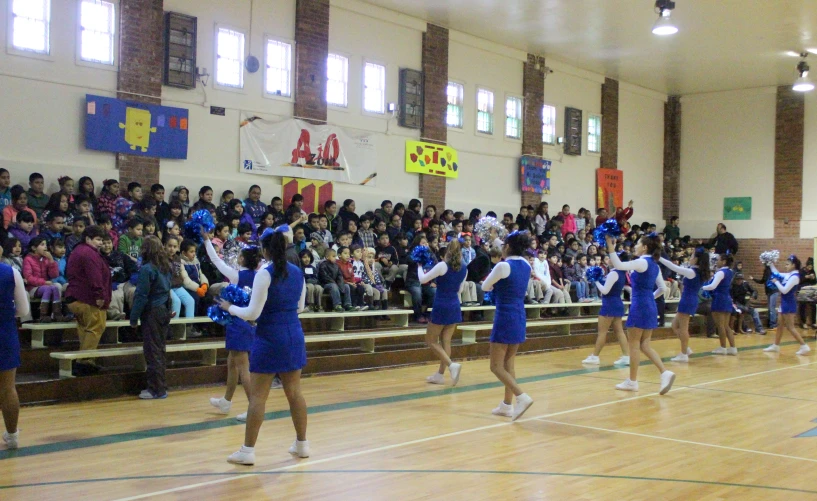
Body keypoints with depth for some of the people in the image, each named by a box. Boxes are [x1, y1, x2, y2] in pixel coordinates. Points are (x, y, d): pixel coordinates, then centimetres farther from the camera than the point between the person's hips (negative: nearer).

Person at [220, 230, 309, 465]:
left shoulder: (264, 275, -14)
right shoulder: (298, 272, 5)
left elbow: (252, 313, -14)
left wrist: (230, 308, 1)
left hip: (269, 338, -6)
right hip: (294, 335, 6)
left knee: (258, 396, 0)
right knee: (294, 391, 15)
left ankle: (248, 451, 4)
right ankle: (302, 444, 23)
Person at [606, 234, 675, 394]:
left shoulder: (642, 262, -12)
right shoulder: (654, 265, 14)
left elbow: (619, 265, -26)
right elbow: (662, 288, 19)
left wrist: (611, 247, -25)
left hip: (639, 306, -8)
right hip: (650, 307, 8)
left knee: (634, 345, 1)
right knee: (645, 345, 10)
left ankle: (632, 381, 8)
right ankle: (665, 373, -4)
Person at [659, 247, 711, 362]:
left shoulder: (692, 272, -16)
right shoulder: (701, 272, 8)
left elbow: (674, 267, -17)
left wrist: (659, 258, -14)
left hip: (687, 301, -9)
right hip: (691, 301, 9)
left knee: (683, 328, -3)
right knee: (675, 325, 16)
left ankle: (683, 354, 0)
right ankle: (686, 349, 17)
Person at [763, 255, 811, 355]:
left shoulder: (794, 276, -19)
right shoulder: (788, 275, 7)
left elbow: (784, 290, -23)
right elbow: (777, 274, 25)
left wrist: (776, 282, -11)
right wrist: (770, 263, 18)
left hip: (789, 304, -9)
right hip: (784, 303, 9)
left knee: (790, 327, -8)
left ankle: (804, 346, -6)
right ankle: (776, 346, 24)